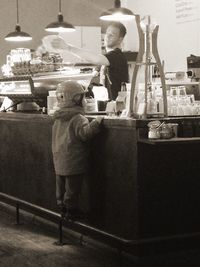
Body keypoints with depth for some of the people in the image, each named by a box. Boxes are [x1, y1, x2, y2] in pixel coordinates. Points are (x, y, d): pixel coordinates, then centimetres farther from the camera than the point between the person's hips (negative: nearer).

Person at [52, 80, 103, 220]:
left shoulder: (58, 119, 9)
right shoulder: (77, 118, -16)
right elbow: (84, 133, -29)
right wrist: (97, 122, -22)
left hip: (59, 163, 8)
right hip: (73, 164, -8)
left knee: (61, 188, 17)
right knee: (72, 189, 2)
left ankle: (63, 208, 27)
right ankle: (72, 211, 9)